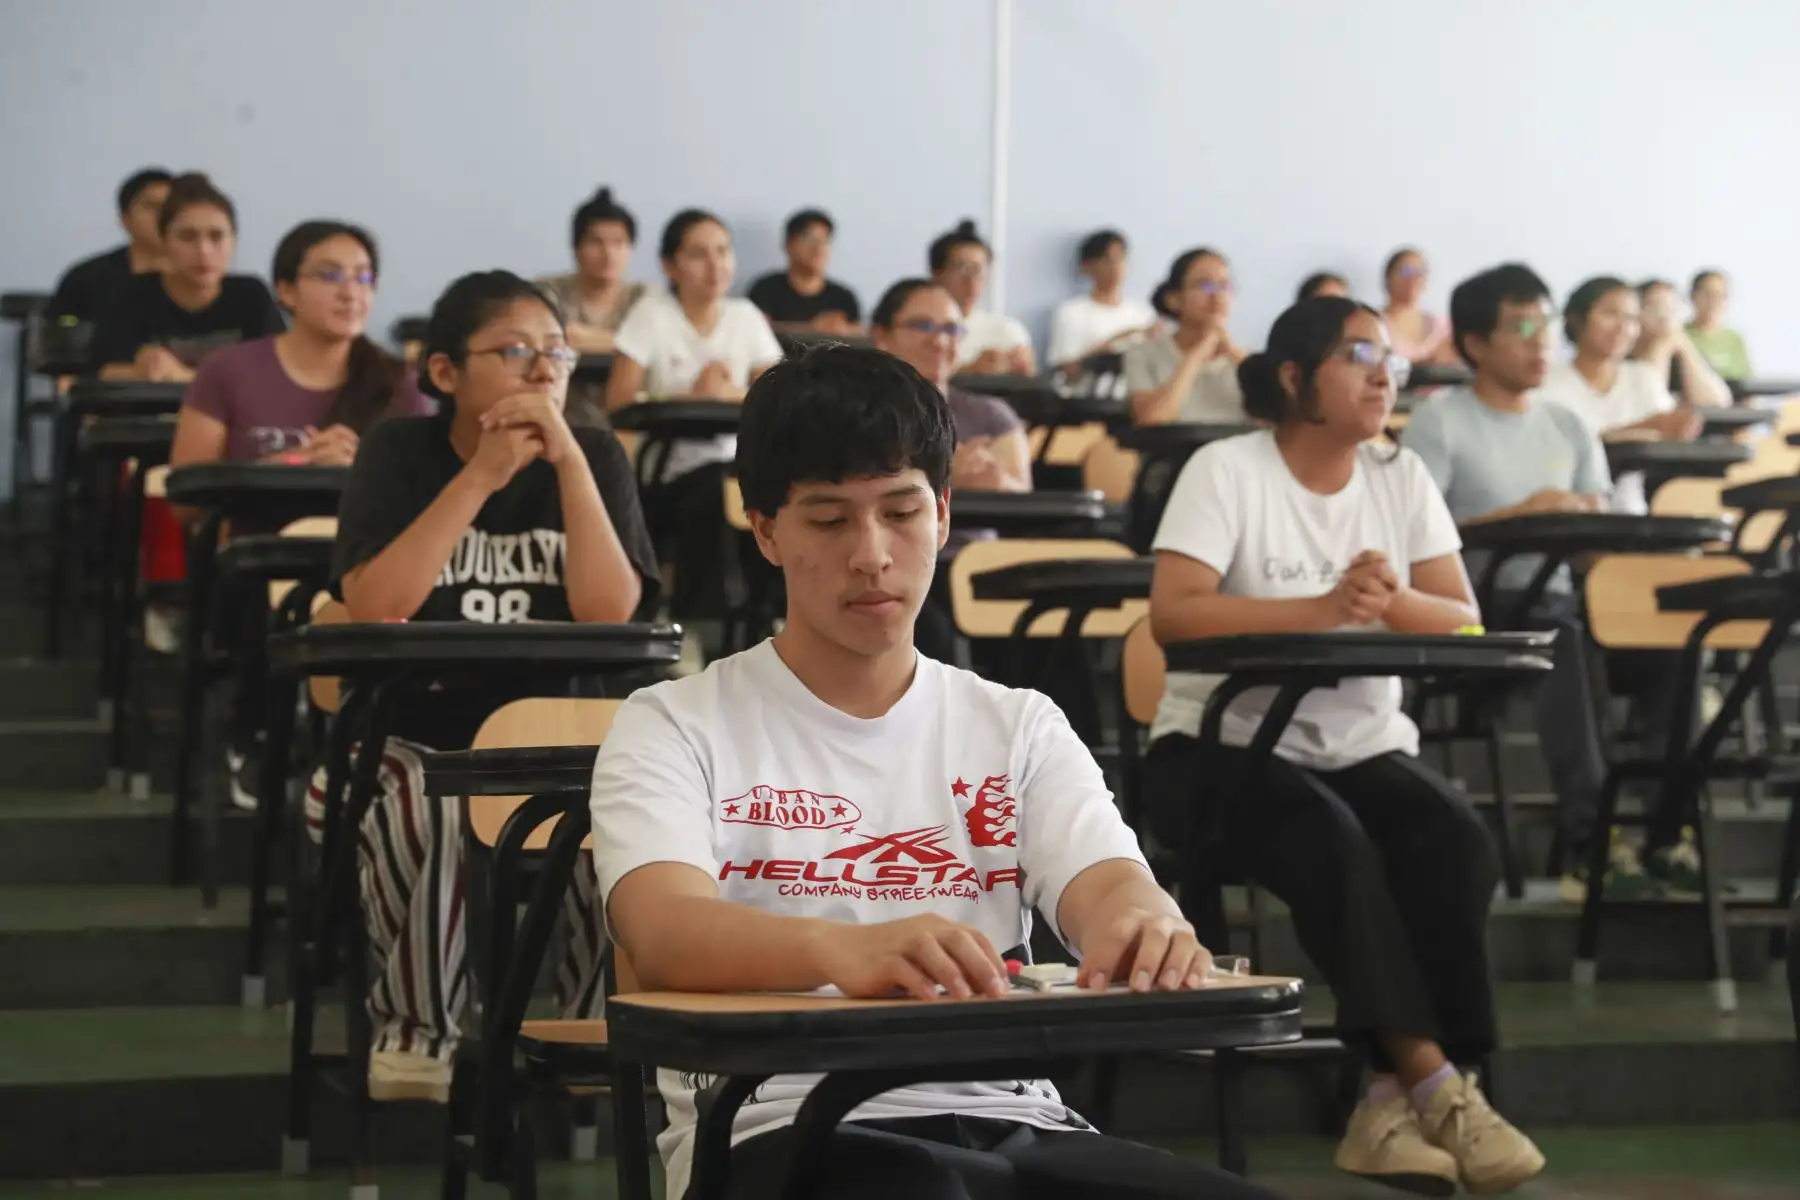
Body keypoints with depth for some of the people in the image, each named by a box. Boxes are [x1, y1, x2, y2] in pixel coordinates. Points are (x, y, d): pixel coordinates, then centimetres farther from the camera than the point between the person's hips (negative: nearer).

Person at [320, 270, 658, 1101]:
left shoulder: (595, 457, 3)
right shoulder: (399, 452, 0)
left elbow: (610, 614, -12)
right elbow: (370, 609, -16)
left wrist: (568, 462, -17)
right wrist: (481, 477, -18)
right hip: (414, 736, -1)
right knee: (422, 807, -35)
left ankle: (594, 1020, -7)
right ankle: (416, 1026, -9)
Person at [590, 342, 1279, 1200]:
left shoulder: (1018, 728, 19)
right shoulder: (676, 730, 8)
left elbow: (1108, 883, 0)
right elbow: (665, 929, -13)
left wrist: (1145, 925, -29)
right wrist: (844, 949, -37)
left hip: (1006, 1121, 4)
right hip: (781, 1128, -4)